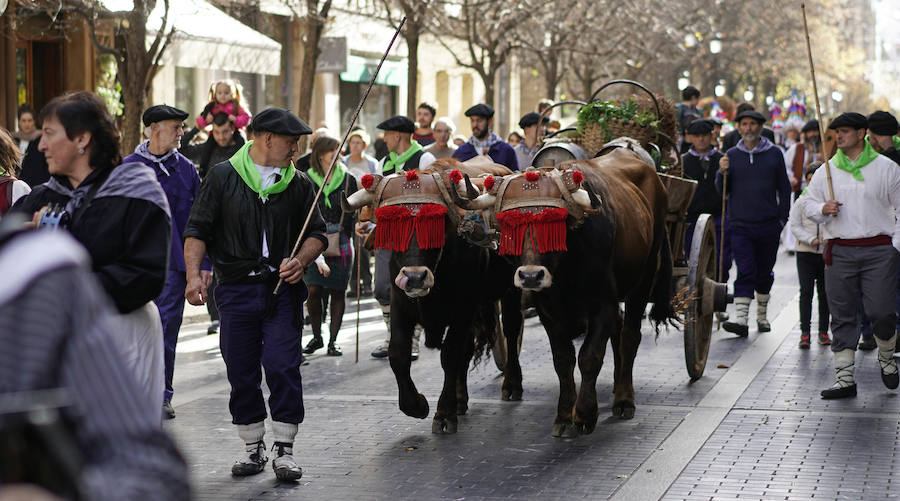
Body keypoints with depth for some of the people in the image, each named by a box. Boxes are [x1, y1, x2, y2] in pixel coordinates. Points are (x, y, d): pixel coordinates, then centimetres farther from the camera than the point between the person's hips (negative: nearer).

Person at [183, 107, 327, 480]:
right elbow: (197, 230, 2)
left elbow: (316, 232, 12)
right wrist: (194, 275, -11)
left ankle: (284, 450, 2)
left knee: (283, 366, -8)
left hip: (282, 289, 0)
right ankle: (253, 448, 18)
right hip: (236, 290, 0)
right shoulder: (223, 177, 3)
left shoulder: (299, 184, 9)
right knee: (242, 373, 5)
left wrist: (302, 260, -8)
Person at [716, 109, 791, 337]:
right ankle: (740, 318, -16)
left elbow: (784, 188, 8)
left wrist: (782, 218, 2)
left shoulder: (774, 154, 4)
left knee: (764, 273, 12)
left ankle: (762, 316, 26)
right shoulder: (731, 155, 5)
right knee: (745, 273, -11)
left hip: (768, 225, 1)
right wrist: (723, 173, -13)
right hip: (740, 225, -1)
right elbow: (723, 190, 6)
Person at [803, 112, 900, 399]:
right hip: (840, 251, 2)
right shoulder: (826, 171, 10)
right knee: (842, 316, 2)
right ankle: (844, 378, 6)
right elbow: (809, 206, 14)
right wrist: (823, 209, -8)